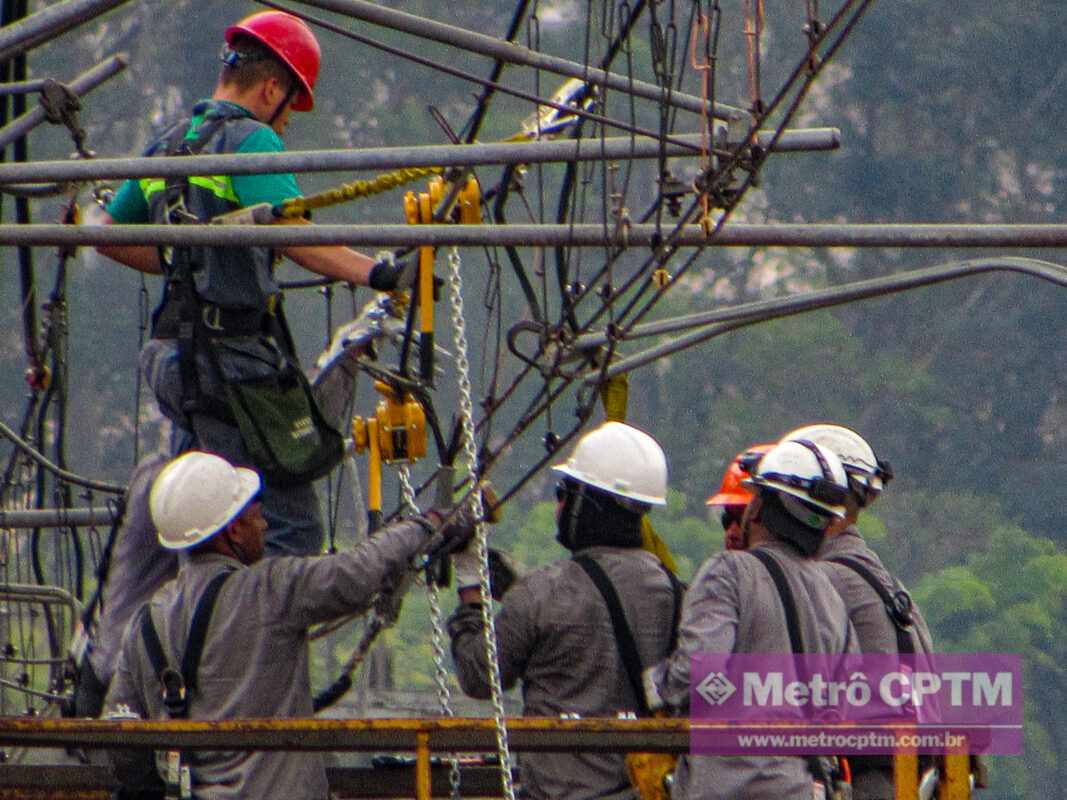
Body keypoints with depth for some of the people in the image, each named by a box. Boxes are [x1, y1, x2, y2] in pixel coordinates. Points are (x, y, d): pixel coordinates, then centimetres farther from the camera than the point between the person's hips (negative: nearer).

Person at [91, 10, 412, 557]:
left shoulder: (167, 146, 16)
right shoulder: (250, 140, -10)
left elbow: (107, 234, 27)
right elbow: (290, 232, -26)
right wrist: (373, 274, -35)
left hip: (173, 357, 9)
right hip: (233, 358, -9)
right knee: (291, 532, -10)